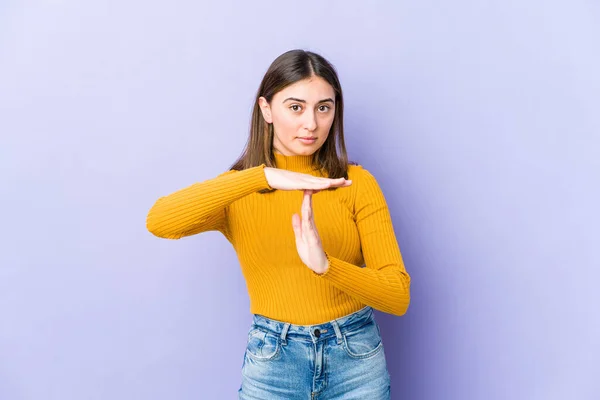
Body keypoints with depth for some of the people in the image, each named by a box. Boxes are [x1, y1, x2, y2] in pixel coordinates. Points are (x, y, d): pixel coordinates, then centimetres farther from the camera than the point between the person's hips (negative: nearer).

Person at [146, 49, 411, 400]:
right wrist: (263, 176, -32)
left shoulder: (357, 183, -4)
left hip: (356, 358, 0)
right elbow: (159, 222, -23)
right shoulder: (237, 190, -3)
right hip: (272, 361, 0)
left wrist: (325, 264, -27)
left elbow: (398, 296, -9)